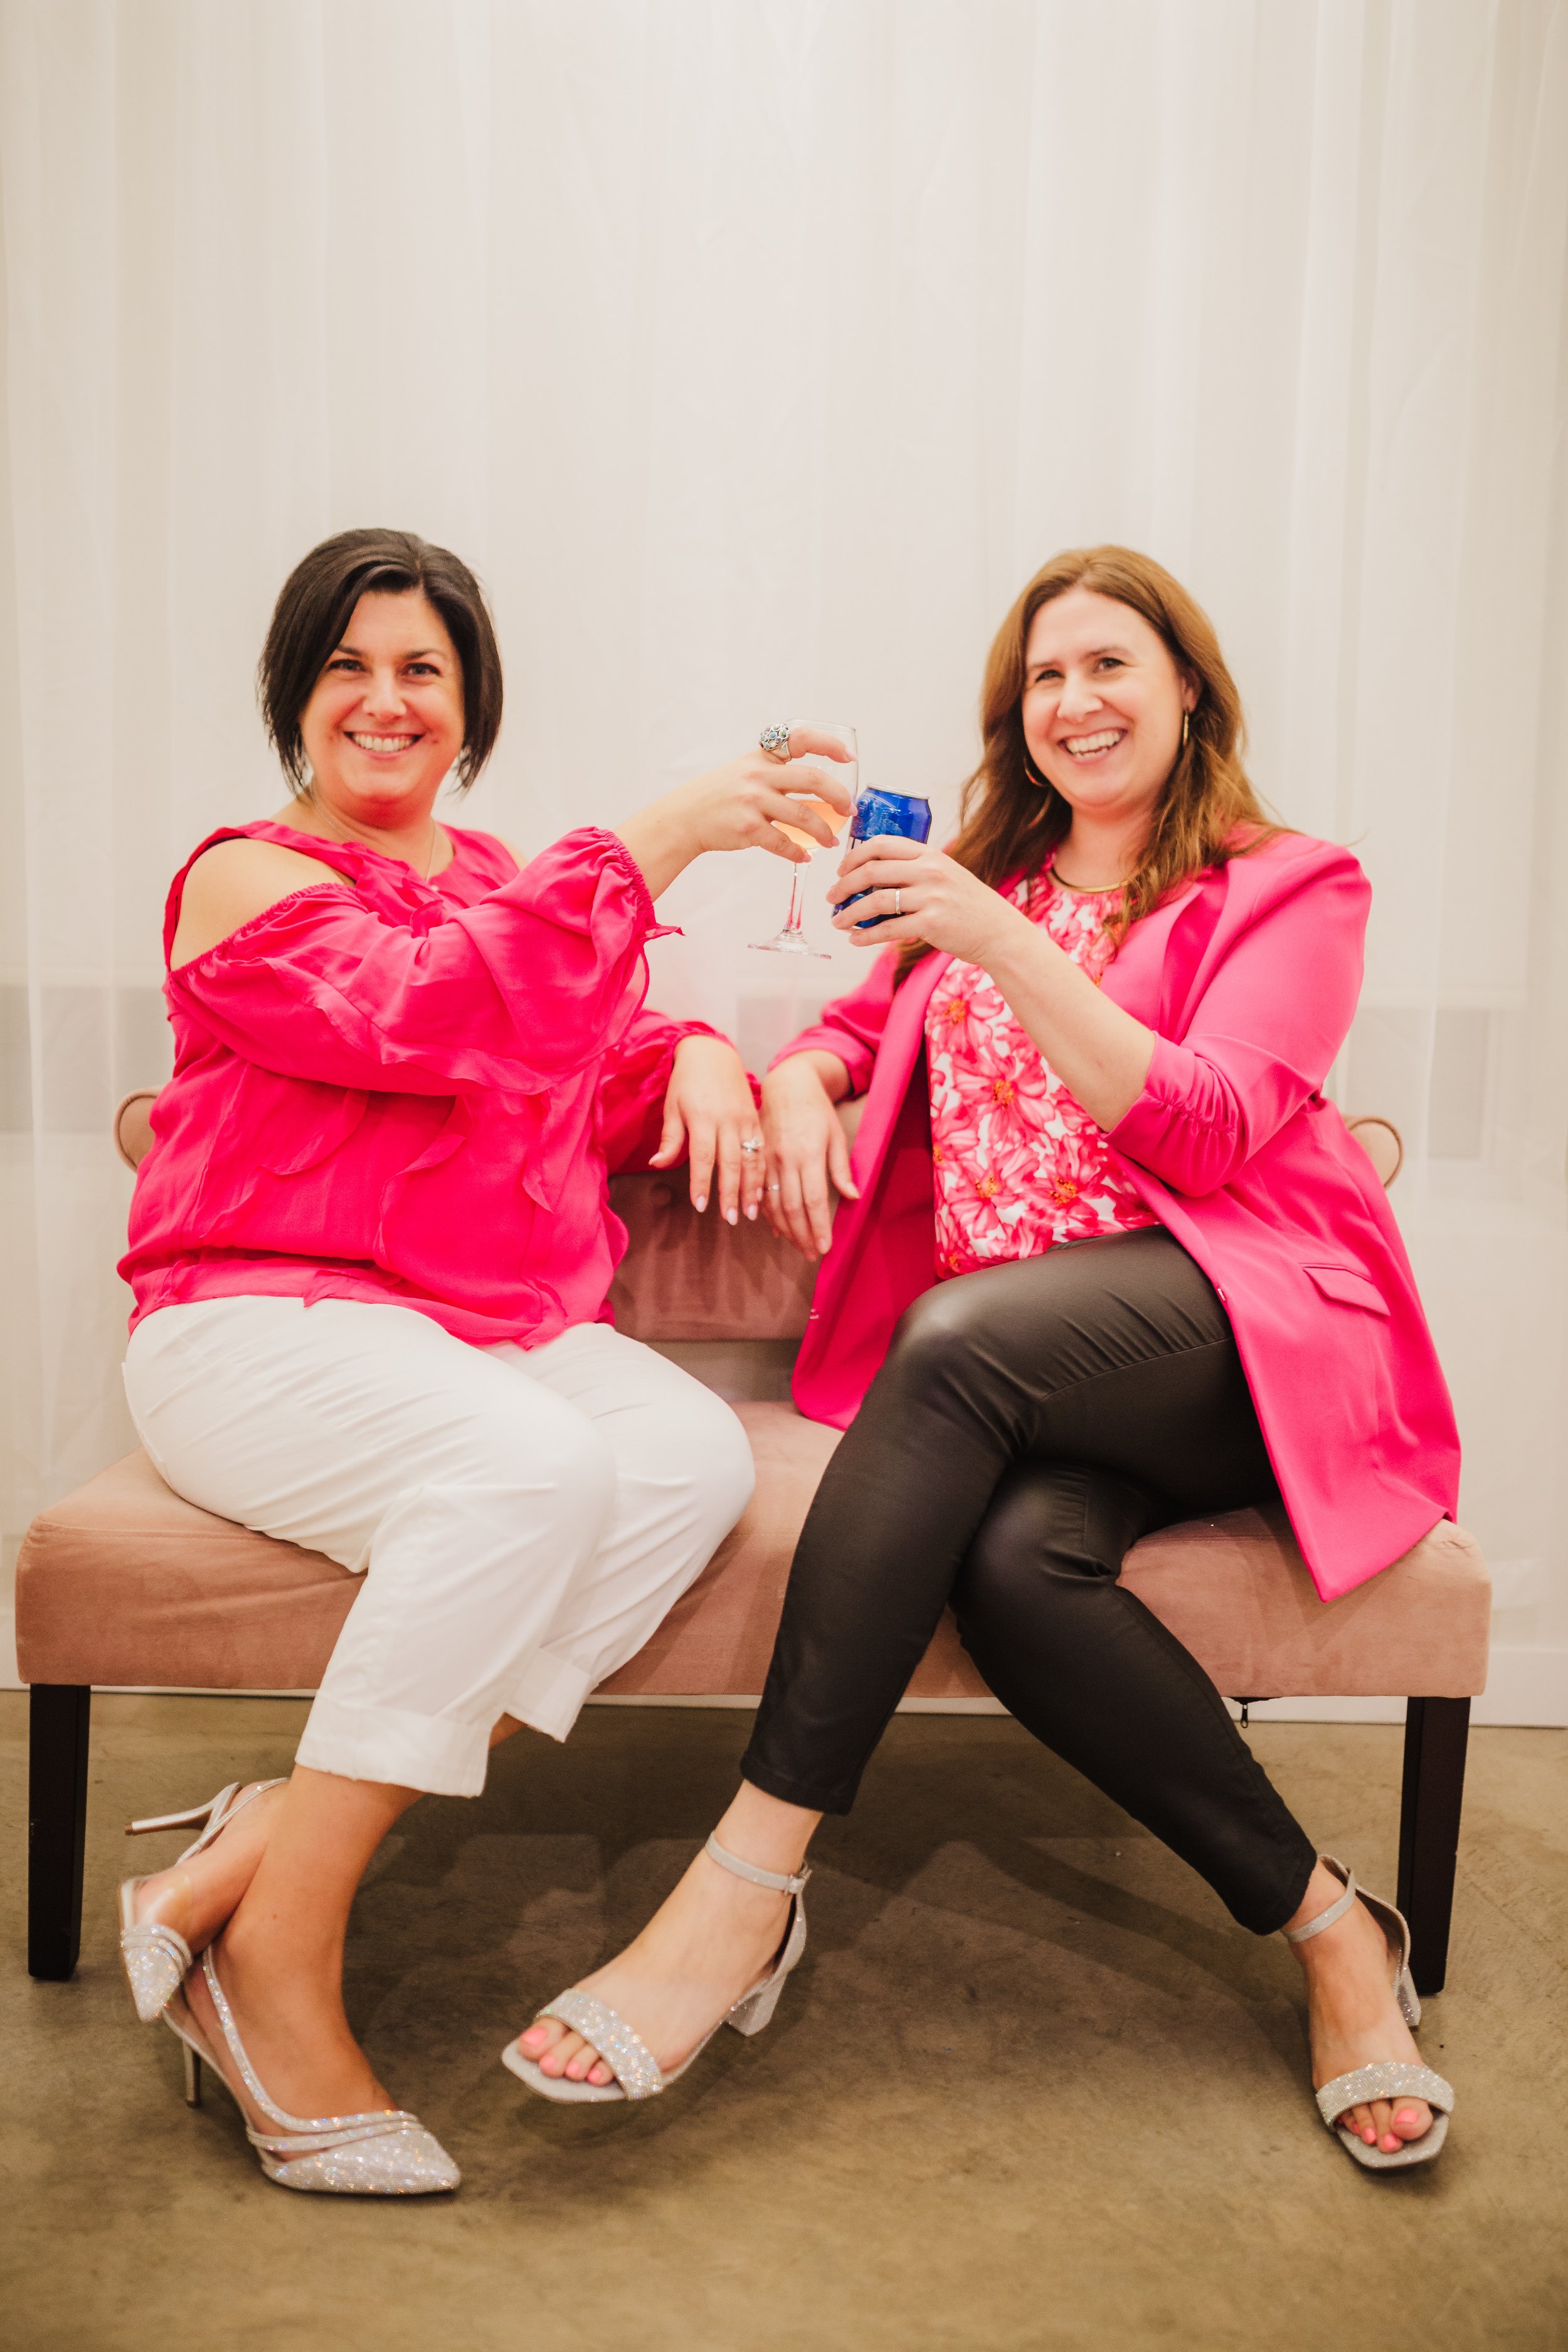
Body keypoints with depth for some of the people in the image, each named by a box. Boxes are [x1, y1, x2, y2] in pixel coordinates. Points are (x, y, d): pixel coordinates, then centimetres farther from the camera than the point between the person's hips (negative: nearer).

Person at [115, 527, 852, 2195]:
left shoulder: (510, 889, 20)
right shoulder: (247, 881, -2)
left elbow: (604, 1074, 24)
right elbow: (428, 1015, -22)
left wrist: (694, 1055, -1)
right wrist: (657, 841, -24)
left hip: (501, 1325, 7)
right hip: (261, 1327, -6)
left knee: (697, 1451, -24)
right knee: (534, 1463, -35)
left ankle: (248, 1861, -24)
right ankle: (278, 1956, -22)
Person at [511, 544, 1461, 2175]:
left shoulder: (1293, 888, 9)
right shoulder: (979, 880, 25)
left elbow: (1208, 1130, -6)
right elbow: (852, 1025, 29)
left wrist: (1006, 947, -17)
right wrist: (798, 1083, 3)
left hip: (1244, 1335, -4)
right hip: (1020, 1369, 4)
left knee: (959, 1332, -35)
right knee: (1016, 1554, -32)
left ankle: (747, 1889, -30)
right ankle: (1322, 1927, -15)